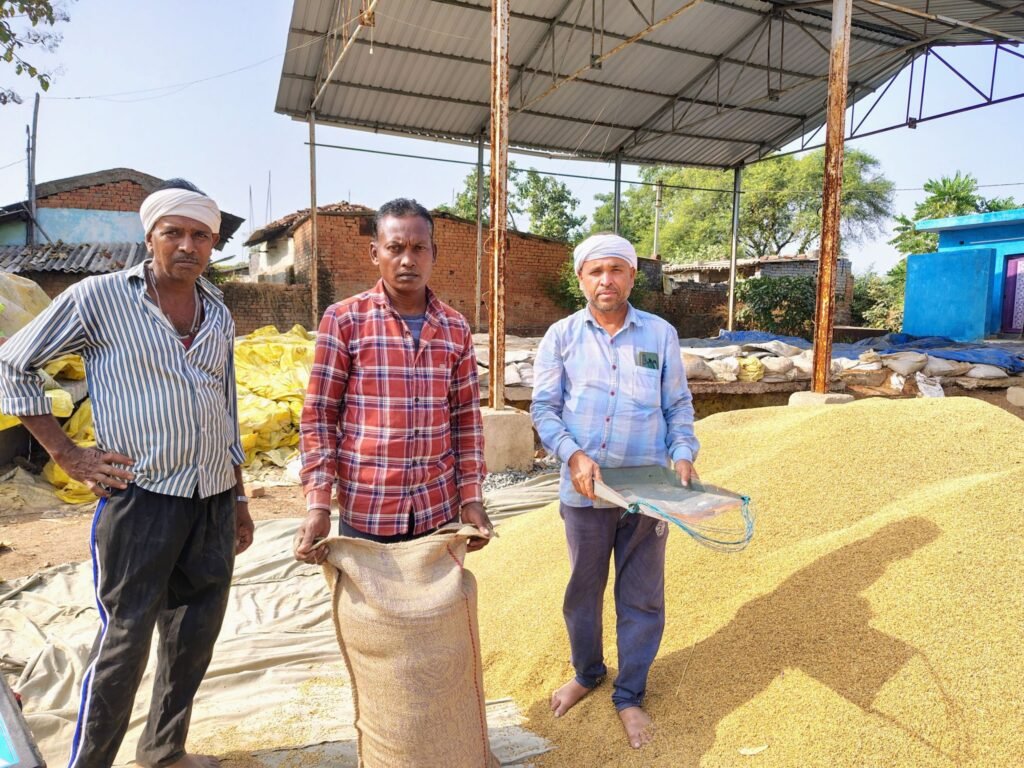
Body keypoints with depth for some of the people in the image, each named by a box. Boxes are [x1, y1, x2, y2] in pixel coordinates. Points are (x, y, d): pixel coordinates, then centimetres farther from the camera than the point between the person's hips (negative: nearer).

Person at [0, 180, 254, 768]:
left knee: (195, 637, 15)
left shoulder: (219, 314, 9)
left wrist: (240, 501, 15)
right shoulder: (100, 298, -6)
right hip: (141, 498, -5)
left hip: (215, 502, 5)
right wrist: (68, 455, -5)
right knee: (126, 641, 4)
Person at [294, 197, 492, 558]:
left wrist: (472, 497, 3)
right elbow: (318, 416, -5)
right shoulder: (343, 320, -6)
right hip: (366, 512, -2)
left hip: (440, 509, 3)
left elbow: (466, 418, 8)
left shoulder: (455, 328, 4)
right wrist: (318, 504, -12)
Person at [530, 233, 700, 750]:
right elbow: (543, 407, -2)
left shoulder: (661, 334, 2)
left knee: (641, 598, 10)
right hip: (584, 490, 0)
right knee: (583, 591, 17)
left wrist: (683, 454, -8)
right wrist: (573, 455, -17)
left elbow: (679, 406, 7)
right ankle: (587, 673, 42)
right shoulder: (562, 336, -1)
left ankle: (630, 695, 32)